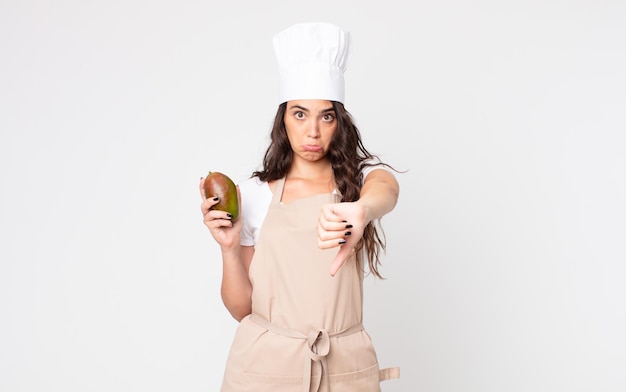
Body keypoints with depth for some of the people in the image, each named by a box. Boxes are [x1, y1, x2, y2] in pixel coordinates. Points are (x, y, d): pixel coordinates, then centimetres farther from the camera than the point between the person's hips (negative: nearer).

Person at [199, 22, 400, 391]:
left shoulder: (363, 175, -1)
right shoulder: (253, 193, -2)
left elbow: (385, 189, -28)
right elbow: (242, 308, 0)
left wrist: (361, 210, -49)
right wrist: (229, 248, -17)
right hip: (266, 362, 0)